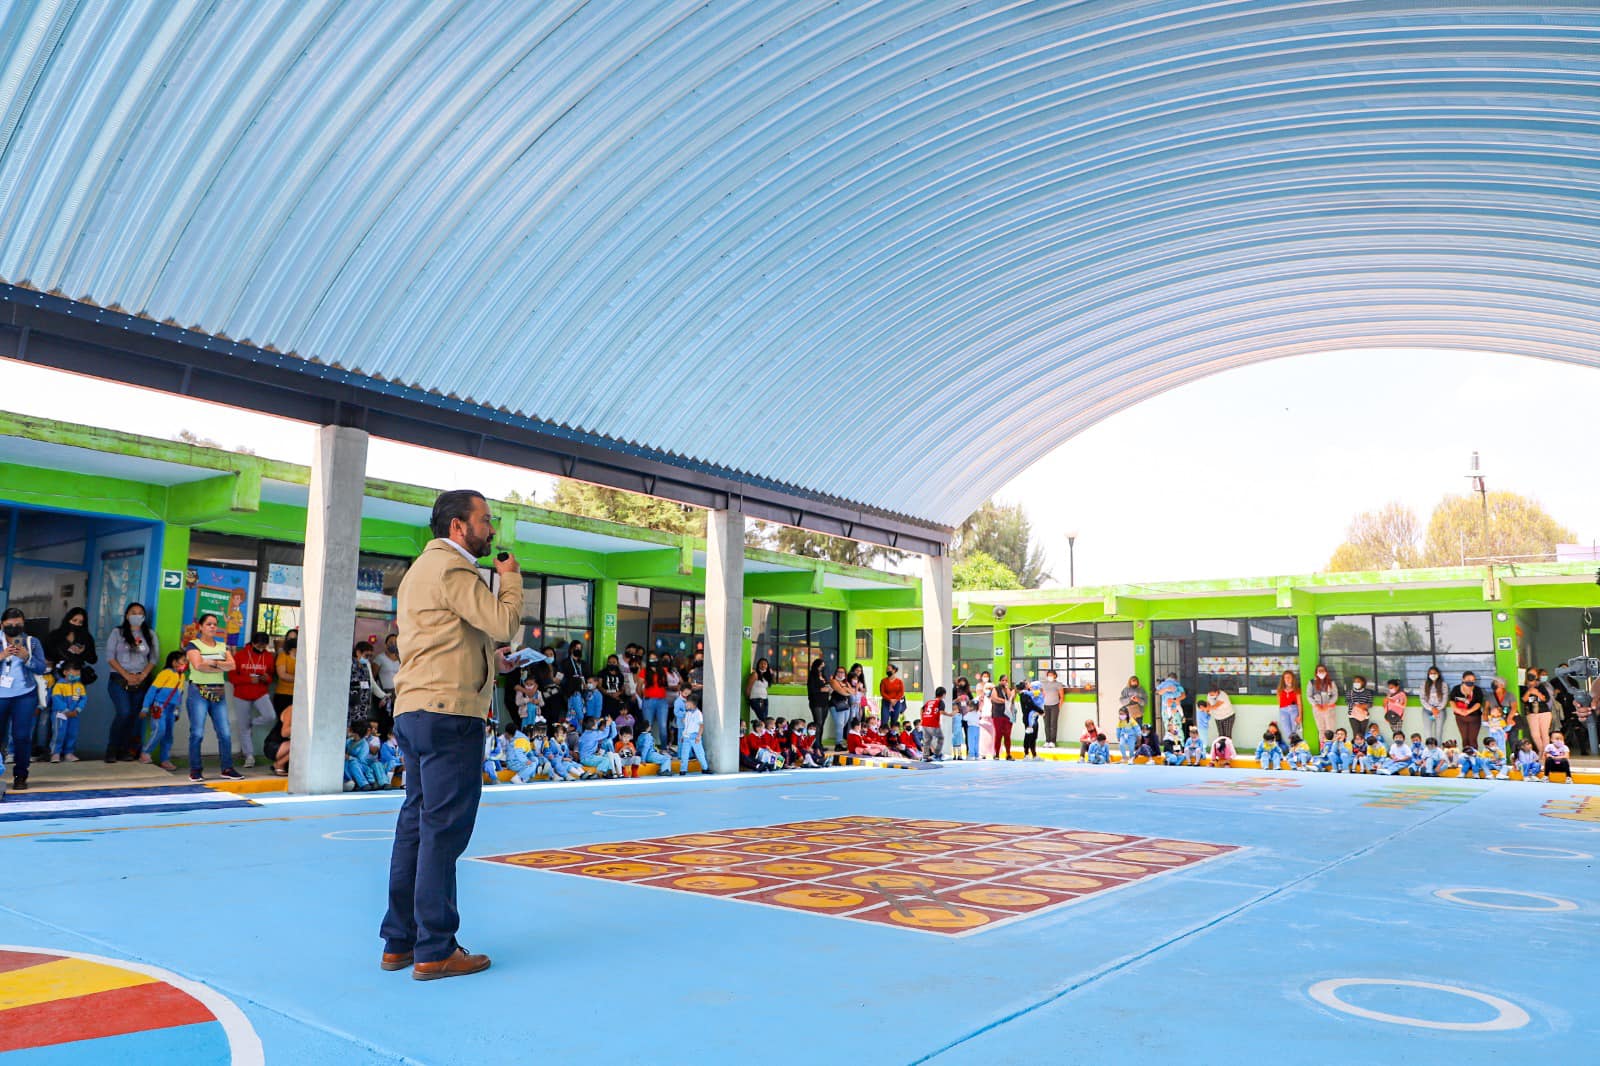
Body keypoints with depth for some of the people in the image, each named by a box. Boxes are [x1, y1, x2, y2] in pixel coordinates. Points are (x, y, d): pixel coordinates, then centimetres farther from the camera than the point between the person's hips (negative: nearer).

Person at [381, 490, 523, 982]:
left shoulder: (422, 568, 22)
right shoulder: (452, 568, -10)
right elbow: (505, 625, -16)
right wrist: (511, 577, -2)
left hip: (413, 710, 11)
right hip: (448, 711, -10)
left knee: (416, 825, 13)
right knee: (444, 829, -6)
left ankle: (399, 942, 19)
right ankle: (434, 950, -2)